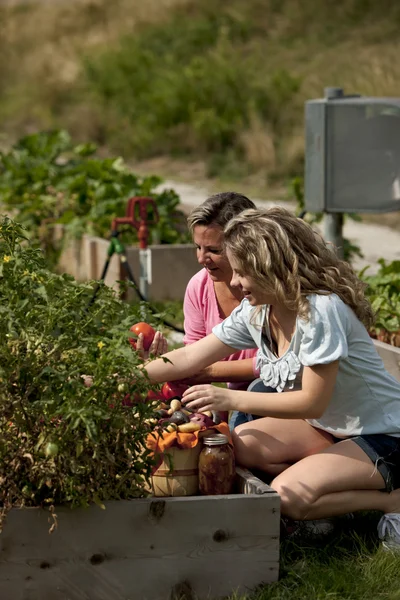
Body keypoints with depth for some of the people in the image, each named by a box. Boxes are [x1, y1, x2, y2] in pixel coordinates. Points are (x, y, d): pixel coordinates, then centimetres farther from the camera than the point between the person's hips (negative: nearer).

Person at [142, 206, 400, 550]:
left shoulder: (321, 310, -27)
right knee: (241, 446, -6)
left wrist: (231, 399, -25)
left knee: (288, 496, -25)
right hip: (329, 428, 9)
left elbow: (312, 402, -26)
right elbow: (189, 359, 2)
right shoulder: (255, 312, -2)